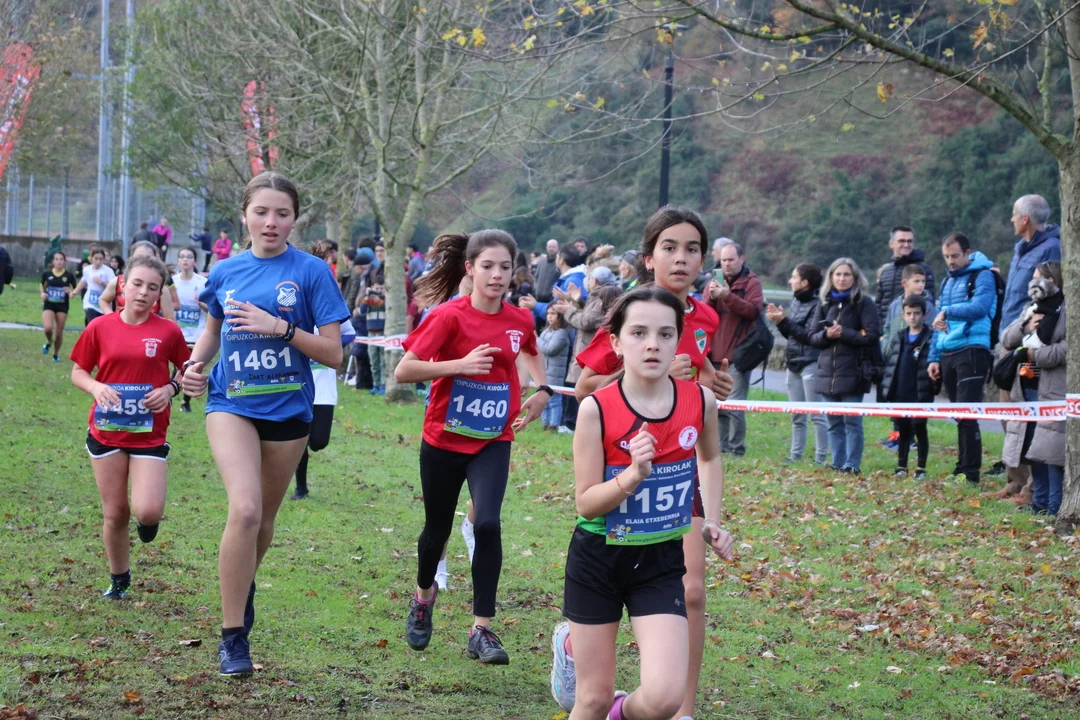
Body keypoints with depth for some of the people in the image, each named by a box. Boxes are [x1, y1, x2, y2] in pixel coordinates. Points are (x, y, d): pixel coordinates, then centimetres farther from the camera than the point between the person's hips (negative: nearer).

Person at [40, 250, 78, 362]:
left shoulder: (69, 275, -4)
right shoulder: (47, 274, 0)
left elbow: (75, 290, 1)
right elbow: (42, 286, 17)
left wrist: (71, 292, -22)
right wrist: (42, 293, -3)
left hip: (62, 306, 0)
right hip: (49, 305, 0)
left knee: (59, 333, 3)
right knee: (48, 328, -21)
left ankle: (56, 355, 25)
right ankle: (49, 342, 14)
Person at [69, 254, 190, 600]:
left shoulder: (168, 332, -4)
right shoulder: (100, 328, -2)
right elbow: (78, 372, 6)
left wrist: (171, 389, -11)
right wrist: (96, 388, -15)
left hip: (150, 434, -1)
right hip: (106, 432, 1)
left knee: (147, 511, -17)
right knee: (115, 513, 7)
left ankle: (147, 518, 22)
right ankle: (119, 581, 28)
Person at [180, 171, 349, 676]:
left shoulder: (310, 272, -5)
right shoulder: (224, 273, 3)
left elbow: (333, 354, -7)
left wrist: (280, 327, -20)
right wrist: (195, 363, 1)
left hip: (287, 409, 0)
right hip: (232, 404, 0)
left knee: (263, 519, 14)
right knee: (244, 508, -21)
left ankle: (243, 583, 48)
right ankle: (233, 636, -13)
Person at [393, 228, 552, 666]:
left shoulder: (519, 321, -1)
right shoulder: (449, 316, -14)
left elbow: (530, 353, 24)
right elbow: (403, 371, -17)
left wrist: (542, 391, 8)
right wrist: (460, 363, -26)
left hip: (493, 441, 1)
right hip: (444, 438, -1)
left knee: (487, 524, -19)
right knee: (437, 529, 15)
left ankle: (482, 630, -11)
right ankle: (424, 594, 47)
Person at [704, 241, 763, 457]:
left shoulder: (751, 283, 1)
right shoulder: (714, 282, 14)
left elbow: (753, 310, -13)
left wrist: (728, 296, -23)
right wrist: (711, 297, -15)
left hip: (737, 355, -5)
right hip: (715, 355, 5)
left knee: (734, 406, -11)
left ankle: (736, 450, -7)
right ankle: (722, 447, 16)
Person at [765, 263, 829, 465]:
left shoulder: (817, 304, -13)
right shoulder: (796, 301, 13)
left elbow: (810, 335, -18)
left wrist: (784, 321, -16)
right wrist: (779, 321, 1)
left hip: (811, 364, -9)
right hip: (794, 363, 9)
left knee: (816, 414, -6)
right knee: (796, 415, 13)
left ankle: (821, 457, -3)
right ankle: (795, 455, 18)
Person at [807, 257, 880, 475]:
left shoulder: (864, 303, -2)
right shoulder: (826, 304, 13)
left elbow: (872, 335, -10)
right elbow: (813, 337, 10)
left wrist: (843, 333, -14)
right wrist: (826, 335, -11)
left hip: (853, 373, -5)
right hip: (828, 372, 5)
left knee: (852, 422, -5)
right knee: (834, 423, 8)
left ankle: (852, 465, -1)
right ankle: (838, 464, 13)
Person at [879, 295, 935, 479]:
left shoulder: (931, 338, -5)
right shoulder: (897, 338, 11)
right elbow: (889, 363, 13)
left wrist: (934, 386, -17)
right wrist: (885, 389, 8)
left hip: (921, 395, -5)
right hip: (899, 395, 5)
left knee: (920, 429, 1)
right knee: (903, 430, 11)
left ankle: (921, 468, 9)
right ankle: (901, 467, 18)